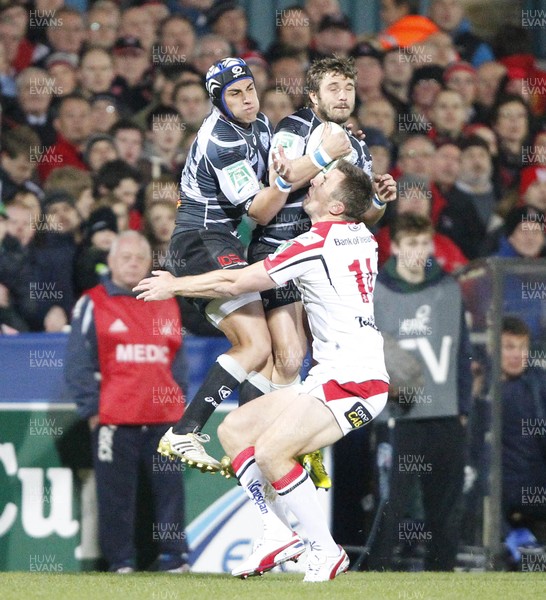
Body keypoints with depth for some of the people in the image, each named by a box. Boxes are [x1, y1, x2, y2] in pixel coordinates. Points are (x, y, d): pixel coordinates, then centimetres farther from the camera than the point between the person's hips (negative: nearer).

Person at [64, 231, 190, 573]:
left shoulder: (167, 306, 17)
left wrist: (180, 402, 10)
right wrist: (90, 407, -7)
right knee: (116, 494, -3)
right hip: (115, 419, -3)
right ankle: (121, 563, 5)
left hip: (165, 417, 3)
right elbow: (79, 363, 0)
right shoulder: (93, 304, 4)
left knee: (171, 489, 1)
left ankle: (174, 558, 8)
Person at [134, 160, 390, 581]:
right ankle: (279, 534, 3)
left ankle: (327, 551, -14)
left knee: (271, 451, -25)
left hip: (354, 382, -10)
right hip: (331, 376, 10)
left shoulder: (317, 245, -15)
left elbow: (235, 284, -6)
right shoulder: (363, 236, 9)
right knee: (233, 430, 7)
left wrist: (175, 286, 7)